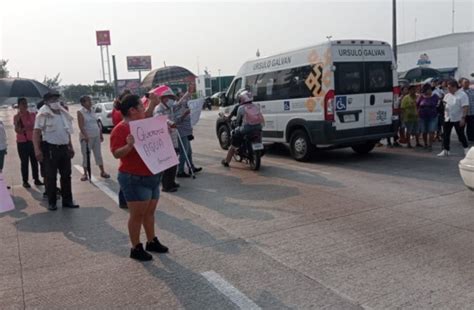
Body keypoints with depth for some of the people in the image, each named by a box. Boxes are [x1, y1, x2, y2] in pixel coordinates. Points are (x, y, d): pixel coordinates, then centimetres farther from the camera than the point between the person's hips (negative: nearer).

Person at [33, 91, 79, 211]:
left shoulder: (63, 113, 13)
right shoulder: (43, 114, -9)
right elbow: (36, 133, -14)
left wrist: (70, 147, 19)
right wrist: (37, 150, -22)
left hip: (64, 148, 6)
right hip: (50, 148, -6)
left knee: (66, 175, 10)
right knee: (51, 177, 2)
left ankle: (67, 200, 20)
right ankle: (51, 202, 13)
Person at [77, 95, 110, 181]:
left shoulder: (92, 111, 11)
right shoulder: (80, 112, -7)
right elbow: (81, 126, -16)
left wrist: (101, 134, 14)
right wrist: (85, 135, -26)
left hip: (96, 136, 6)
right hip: (87, 137, -5)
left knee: (98, 154, 10)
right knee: (86, 155, 1)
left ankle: (102, 171, 17)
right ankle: (85, 174, 9)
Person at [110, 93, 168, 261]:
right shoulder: (120, 129, -16)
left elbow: (146, 115, 34)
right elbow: (117, 154, -23)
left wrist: (153, 104, 20)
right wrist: (129, 145, -39)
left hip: (152, 176, 8)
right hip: (134, 179, -8)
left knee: (150, 212, 17)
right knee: (137, 214, 0)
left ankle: (152, 242, 30)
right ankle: (136, 248, 13)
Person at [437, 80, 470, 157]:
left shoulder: (462, 95, -11)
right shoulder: (447, 95, 9)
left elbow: (465, 107, -16)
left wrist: (463, 118, -21)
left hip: (458, 119, -6)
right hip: (448, 119, 6)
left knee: (461, 135, 2)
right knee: (446, 135, 6)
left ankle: (466, 149, 18)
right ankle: (445, 150, 12)